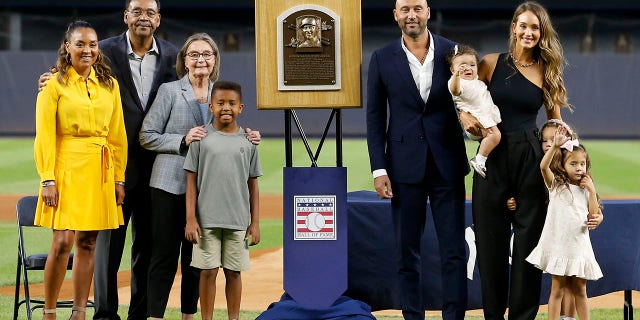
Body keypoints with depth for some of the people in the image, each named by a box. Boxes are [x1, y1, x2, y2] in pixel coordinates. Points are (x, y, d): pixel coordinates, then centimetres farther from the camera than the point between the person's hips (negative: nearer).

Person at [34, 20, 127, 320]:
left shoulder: (109, 84, 10)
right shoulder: (54, 84, -1)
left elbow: (118, 135, 11)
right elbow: (45, 136, -5)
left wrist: (119, 178, 6)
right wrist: (48, 180, -11)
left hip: (101, 171, 4)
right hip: (67, 168, -4)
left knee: (87, 243, 5)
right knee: (63, 241, -9)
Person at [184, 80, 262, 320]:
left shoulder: (247, 142, 6)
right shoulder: (201, 138, 1)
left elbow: (252, 184, 9)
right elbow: (192, 181, 1)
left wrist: (255, 223, 7)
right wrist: (190, 219, -4)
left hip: (238, 220, 2)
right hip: (207, 219, -1)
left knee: (233, 272, 7)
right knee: (208, 271, 2)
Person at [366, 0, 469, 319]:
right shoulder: (382, 59, 2)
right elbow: (375, 117, 3)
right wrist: (378, 168, -3)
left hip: (447, 164, 0)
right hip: (404, 167, 0)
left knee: (454, 250, 0)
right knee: (406, 251, 5)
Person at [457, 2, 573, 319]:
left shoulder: (547, 72, 6)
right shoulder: (491, 63, 2)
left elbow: (555, 124, 11)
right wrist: (464, 115, -12)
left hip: (531, 159, 0)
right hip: (492, 159, 0)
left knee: (528, 239, 2)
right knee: (490, 240, 6)